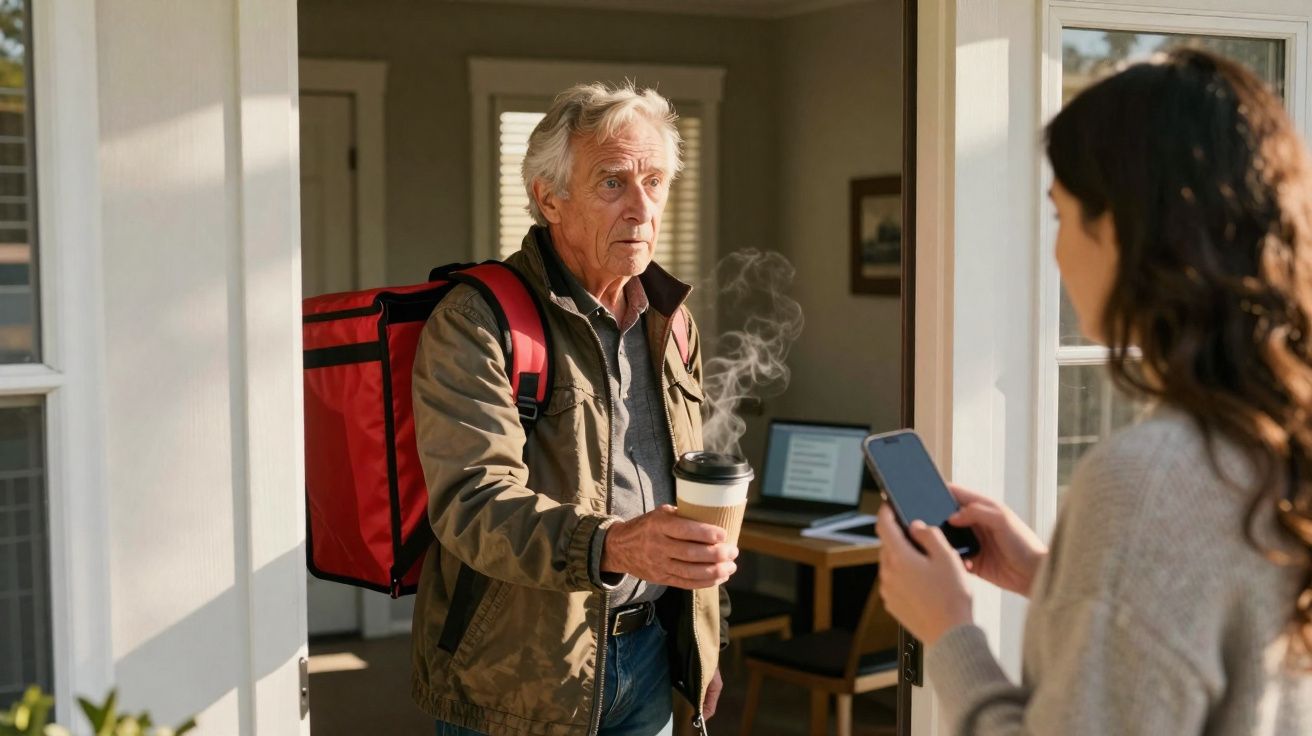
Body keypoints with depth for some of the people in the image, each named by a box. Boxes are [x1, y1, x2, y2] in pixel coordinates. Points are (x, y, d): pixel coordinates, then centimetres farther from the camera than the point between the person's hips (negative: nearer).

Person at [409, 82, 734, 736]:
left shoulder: (671, 321, 10)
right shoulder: (473, 323, -14)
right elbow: (471, 499, -26)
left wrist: (705, 636, 17)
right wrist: (611, 546, -41)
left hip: (647, 652, 6)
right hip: (517, 683, -6)